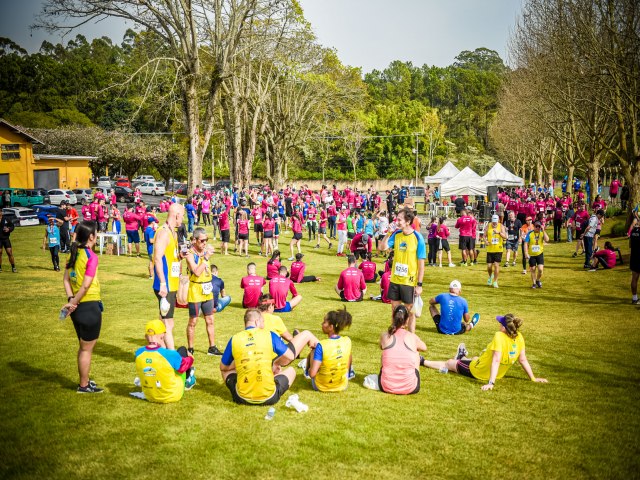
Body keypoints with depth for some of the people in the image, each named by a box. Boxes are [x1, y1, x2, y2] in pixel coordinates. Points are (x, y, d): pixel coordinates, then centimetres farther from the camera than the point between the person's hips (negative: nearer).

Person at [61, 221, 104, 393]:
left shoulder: (73, 253, 7)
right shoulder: (91, 257, -17)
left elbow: (66, 280, 5)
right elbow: (85, 286, -21)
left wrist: (71, 300, -4)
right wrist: (73, 302, -10)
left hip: (78, 308, 8)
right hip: (89, 307, -8)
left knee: (83, 346, 22)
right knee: (87, 348, 6)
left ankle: (84, 381, 35)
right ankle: (84, 385, 18)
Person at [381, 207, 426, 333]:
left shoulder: (418, 238, -13)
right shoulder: (396, 234, 0)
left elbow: (421, 263, -11)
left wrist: (419, 284, -13)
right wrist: (388, 233, -11)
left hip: (410, 281, -5)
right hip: (395, 279, 5)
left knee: (410, 311, 7)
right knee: (395, 310, 15)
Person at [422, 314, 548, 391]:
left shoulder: (499, 336, -34)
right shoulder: (519, 338, -16)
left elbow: (496, 361, -37)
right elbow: (523, 360, -8)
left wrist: (490, 383, -38)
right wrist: (533, 378, 4)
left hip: (476, 371, -6)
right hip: (498, 375, 6)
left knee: (448, 363, 18)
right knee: (475, 358, 39)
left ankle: (422, 361, 38)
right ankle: (462, 357, 69)